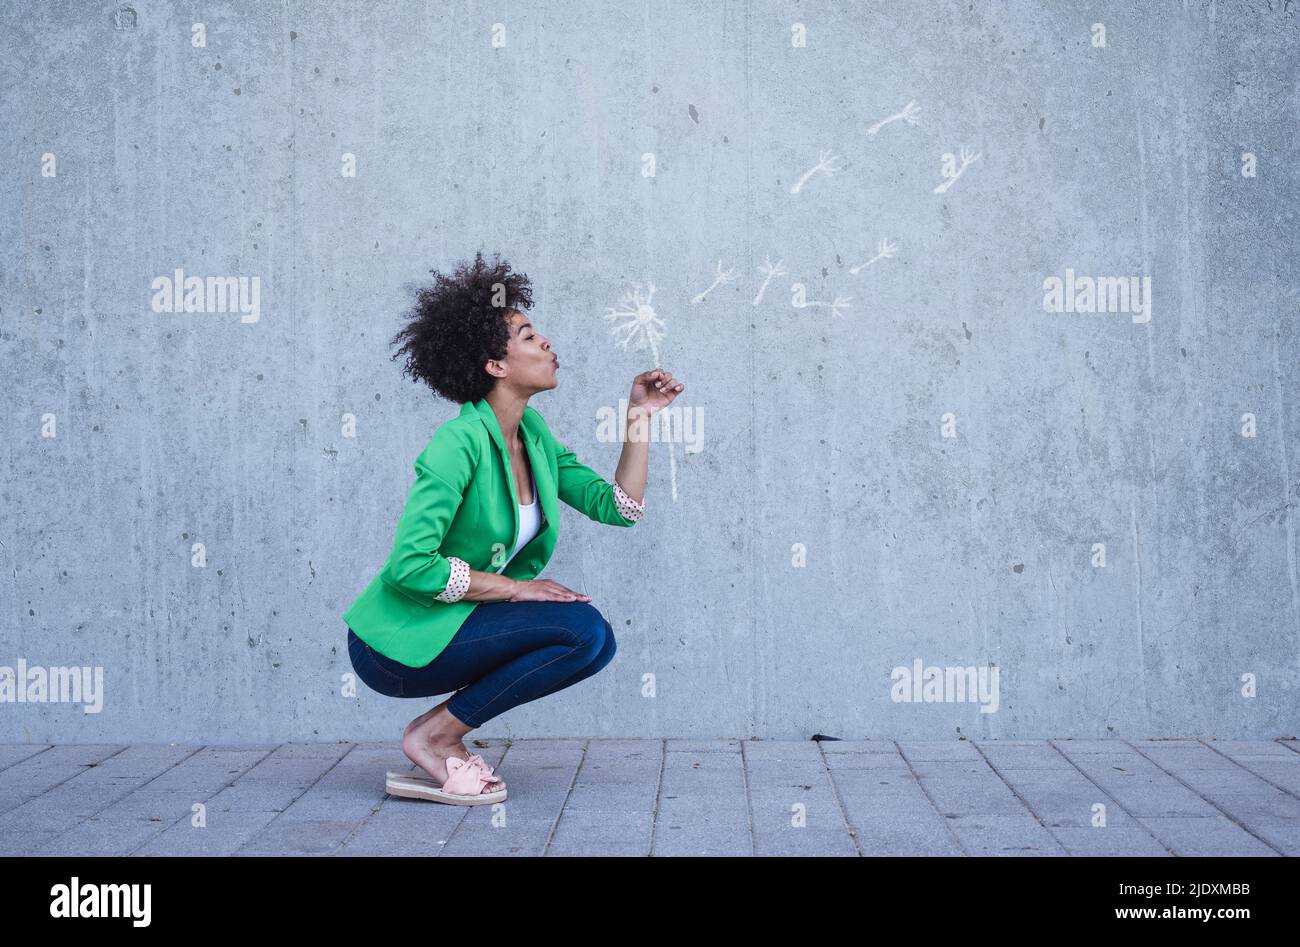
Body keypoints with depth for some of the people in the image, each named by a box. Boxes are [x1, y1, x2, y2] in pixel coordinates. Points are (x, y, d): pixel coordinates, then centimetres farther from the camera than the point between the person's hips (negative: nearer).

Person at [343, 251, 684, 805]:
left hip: (453, 626, 9)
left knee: (594, 642, -3)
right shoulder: (460, 442, -21)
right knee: (583, 630, -20)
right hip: (398, 640, -9)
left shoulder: (533, 435, 6)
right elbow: (411, 565, -26)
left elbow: (617, 507, 3)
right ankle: (435, 735, -9)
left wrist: (640, 415, 1)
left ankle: (441, 735, 3)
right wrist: (513, 587, -19)